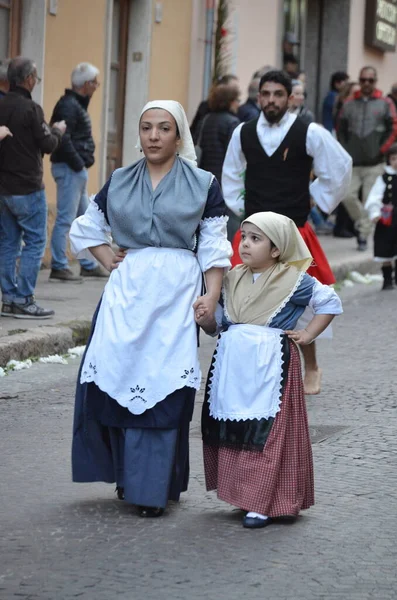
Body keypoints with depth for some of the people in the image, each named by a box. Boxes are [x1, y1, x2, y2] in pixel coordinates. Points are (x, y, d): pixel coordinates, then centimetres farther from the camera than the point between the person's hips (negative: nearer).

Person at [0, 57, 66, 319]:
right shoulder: (30, 109, -16)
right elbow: (47, 145, -13)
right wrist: (58, 131, 8)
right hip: (27, 188, -7)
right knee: (35, 242, -1)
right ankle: (24, 301, -3)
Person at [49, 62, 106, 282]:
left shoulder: (77, 104, 16)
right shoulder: (69, 105, -16)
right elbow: (63, 139, -25)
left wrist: (83, 162, 10)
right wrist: (78, 164, -19)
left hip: (77, 169, 11)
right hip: (69, 168, -11)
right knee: (65, 219, -7)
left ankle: (88, 265, 24)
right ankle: (59, 267, -4)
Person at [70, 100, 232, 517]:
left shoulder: (203, 185, 5)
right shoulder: (119, 182, 12)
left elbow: (214, 248, 3)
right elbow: (85, 229, 23)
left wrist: (211, 297, -7)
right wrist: (108, 261, 9)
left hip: (176, 293, -2)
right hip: (127, 291, 3)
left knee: (164, 388, -7)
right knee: (112, 379, -6)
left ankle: (153, 488, -2)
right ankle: (127, 474, 10)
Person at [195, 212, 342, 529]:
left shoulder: (294, 280, -3)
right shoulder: (232, 280, 10)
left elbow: (330, 302, 8)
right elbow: (220, 322, 15)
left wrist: (307, 336, 1)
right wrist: (206, 319, -7)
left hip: (271, 365, -5)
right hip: (234, 366, 5)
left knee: (269, 432, -7)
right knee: (232, 429, 6)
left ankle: (264, 503, -3)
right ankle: (243, 493, 19)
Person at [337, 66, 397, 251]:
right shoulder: (349, 104, 9)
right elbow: (341, 130, 12)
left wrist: (382, 150, -7)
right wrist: (345, 151, 1)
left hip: (374, 164, -2)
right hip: (353, 163, 2)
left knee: (370, 201, -1)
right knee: (347, 195, -6)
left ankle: (363, 235, 8)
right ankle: (361, 221, 20)